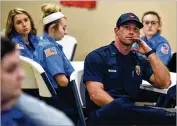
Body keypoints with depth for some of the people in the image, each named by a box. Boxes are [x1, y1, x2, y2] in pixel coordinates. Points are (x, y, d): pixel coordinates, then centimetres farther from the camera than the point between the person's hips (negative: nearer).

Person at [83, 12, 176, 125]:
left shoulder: (139, 61, 19)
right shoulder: (97, 57, 2)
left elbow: (164, 83, 6)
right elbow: (95, 94, -10)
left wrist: (149, 52, 4)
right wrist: (120, 110, -21)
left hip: (130, 113, 3)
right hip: (103, 114, -3)